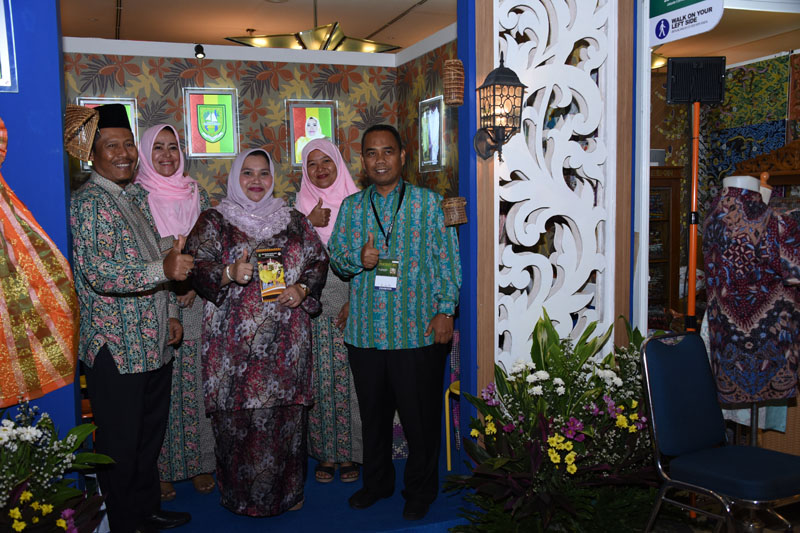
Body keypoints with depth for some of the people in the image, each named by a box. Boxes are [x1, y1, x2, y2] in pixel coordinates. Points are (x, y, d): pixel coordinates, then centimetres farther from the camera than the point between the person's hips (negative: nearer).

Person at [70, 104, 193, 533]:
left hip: (155, 344, 8)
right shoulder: (87, 203, -13)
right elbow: (97, 272, -25)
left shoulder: (137, 196, 14)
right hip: (115, 348, -8)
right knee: (120, 446, 5)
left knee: (150, 436, 20)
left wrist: (170, 314, 15)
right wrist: (163, 270, -37)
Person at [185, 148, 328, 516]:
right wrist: (229, 273, -22)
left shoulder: (293, 221, 13)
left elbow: (319, 260, 14)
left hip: (286, 342, 2)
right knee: (238, 418, 0)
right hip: (235, 341, -2)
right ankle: (241, 496, 17)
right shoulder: (214, 221, 5)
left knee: (287, 415, 6)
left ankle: (287, 491, 23)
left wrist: (303, 289, -5)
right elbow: (197, 269, -3)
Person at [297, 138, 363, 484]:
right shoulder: (301, 205, 10)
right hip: (313, 304, 1)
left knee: (347, 376, -1)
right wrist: (310, 224, -11)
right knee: (319, 378, 2)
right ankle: (324, 453, 15)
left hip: (349, 303, -1)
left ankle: (349, 453, 12)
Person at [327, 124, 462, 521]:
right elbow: (335, 257, 10)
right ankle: (377, 481, 36)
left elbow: (447, 260, -1)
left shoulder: (428, 202, 1)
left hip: (418, 331, -3)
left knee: (421, 416, 6)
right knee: (373, 413, 16)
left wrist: (445, 311, -7)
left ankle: (420, 490, 26)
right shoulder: (351, 206, 10)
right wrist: (358, 259, -12)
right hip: (365, 332, 3)